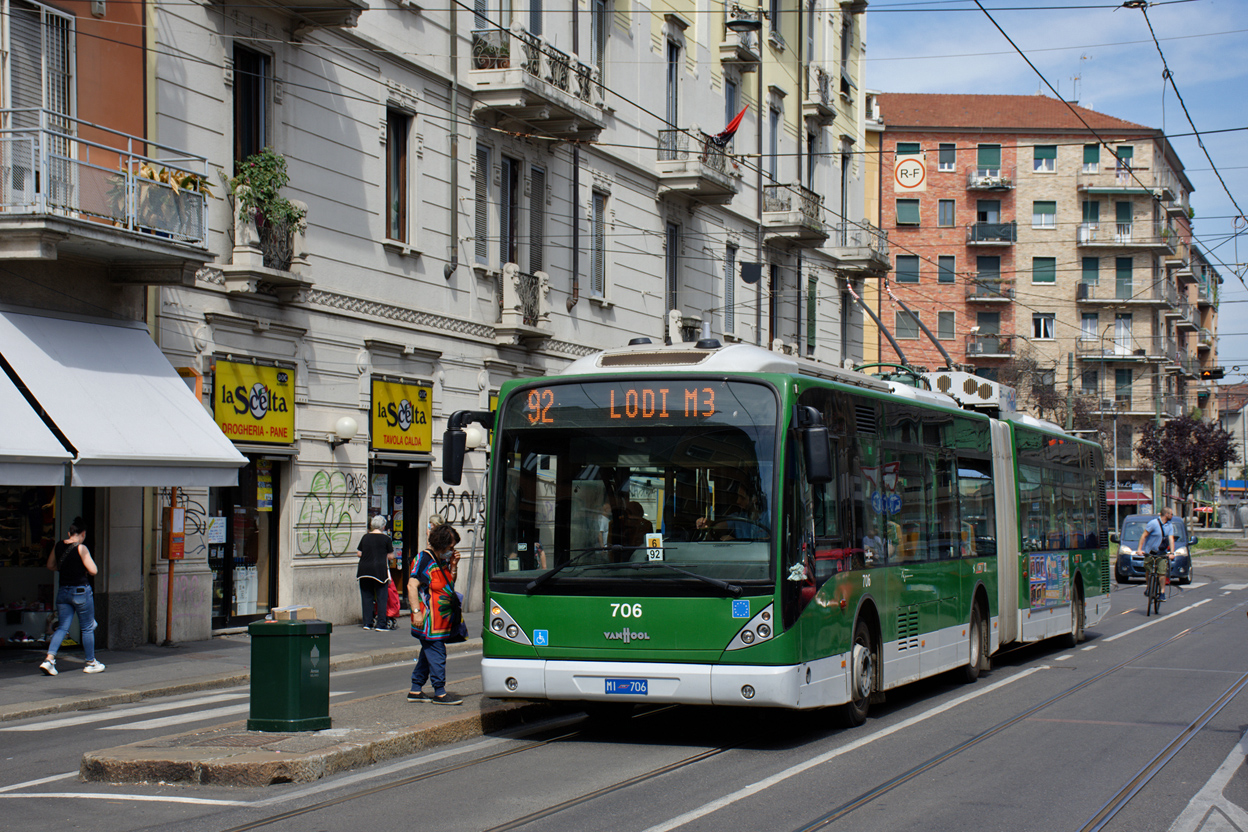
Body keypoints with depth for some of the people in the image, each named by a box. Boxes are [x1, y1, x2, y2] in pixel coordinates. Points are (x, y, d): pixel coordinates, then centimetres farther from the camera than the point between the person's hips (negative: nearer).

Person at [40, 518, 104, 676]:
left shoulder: (58, 546, 4)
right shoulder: (80, 548, -14)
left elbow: (50, 565, 18)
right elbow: (93, 570, -15)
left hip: (63, 591, 5)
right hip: (81, 590, -5)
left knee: (62, 627, 8)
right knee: (87, 628, 8)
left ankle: (49, 659, -10)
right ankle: (91, 663, 17)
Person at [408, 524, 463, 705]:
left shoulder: (442, 561, 16)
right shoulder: (424, 559, -11)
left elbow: (450, 584, 22)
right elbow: (412, 585, -17)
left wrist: (453, 566, 6)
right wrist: (416, 611, -22)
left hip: (440, 619, 10)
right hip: (428, 619, -10)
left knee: (428, 653, 12)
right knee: (436, 653, -8)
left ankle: (416, 690, 18)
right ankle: (440, 693, -4)